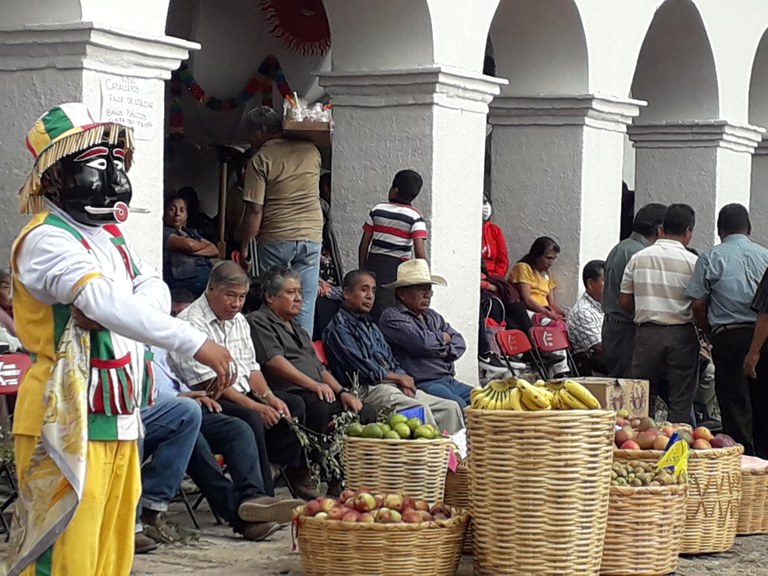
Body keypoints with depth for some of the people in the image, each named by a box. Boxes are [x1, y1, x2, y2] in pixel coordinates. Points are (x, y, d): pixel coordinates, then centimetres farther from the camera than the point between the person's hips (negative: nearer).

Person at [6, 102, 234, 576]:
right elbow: (109, 302, -28)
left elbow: (156, 293, 3)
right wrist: (197, 344, -33)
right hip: (69, 424, -9)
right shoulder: (47, 240, -14)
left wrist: (106, 309, -20)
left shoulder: (109, 235, 17)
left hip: (118, 423, 9)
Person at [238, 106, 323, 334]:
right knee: (305, 305, 5)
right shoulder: (311, 150, 7)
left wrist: (244, 246, -3)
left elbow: (254, 211, -10)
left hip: (275, 238, -4)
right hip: (312, 236, 4)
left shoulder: (260, 160, -8)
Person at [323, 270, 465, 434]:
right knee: (421, 409, -32)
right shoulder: (338, 328, -3)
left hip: (394, 387, 9)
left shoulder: (370, 325, 26)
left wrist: (404, 382, 0)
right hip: (368, 389, -9)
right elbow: (363, 369, -11)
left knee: (450, 408, -8)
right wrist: (400, 378, -2)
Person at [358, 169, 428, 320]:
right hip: (398, 267, -3)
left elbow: (364, 244, 6)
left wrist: (362, 271, 14)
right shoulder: (415, 217, -6)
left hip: (374, 264, 3)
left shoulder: (377, 210, 4)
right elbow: (420, 252, -14)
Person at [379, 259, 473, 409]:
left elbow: (459, 343, 18)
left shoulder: (432, 316, 26)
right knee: (459, 406, -35)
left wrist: (447, 351, -6)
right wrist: (443, 338, 6)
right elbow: (423, 342, -16)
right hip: (422, 384, -9)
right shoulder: (391, 317, -2)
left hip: (449, 380, 9)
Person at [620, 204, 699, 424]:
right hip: (681, 334, -2)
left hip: (647, 333, 2)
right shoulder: (692, 262, -5)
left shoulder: (638, 258, 4)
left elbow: (625, 301, 7)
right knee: (681, 403, 3)